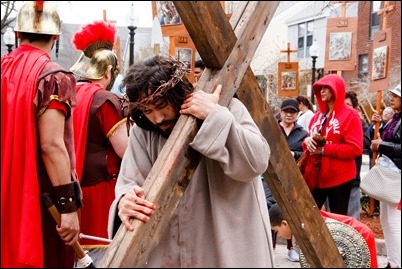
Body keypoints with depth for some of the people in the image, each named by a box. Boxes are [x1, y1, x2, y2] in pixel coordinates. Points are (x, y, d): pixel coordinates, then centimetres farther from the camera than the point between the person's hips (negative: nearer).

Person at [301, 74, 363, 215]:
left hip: (338, 178, -6)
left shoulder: (350, 115, -8)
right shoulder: (319, 115, 13)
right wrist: (307, 140, -5)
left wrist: (324, 149, -20)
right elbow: (310, 139, 20)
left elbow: (355, 148, -16)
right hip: (315, 176, 6)